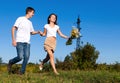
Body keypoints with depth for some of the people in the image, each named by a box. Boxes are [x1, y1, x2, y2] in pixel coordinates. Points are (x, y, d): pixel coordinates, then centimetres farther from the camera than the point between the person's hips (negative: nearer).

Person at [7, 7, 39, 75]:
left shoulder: (30, 22, 21)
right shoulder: (20, 19, 3)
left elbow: (32, 32, 29)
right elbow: (13, 29, -1)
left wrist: (38, 32, 8)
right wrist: (13, 39, -11)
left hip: (27, 42, 6)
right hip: (19, 42, -5)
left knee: (27, 57, -9)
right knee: (20, 57, -15)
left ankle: (22, 71, 2)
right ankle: (10, 62, 14)